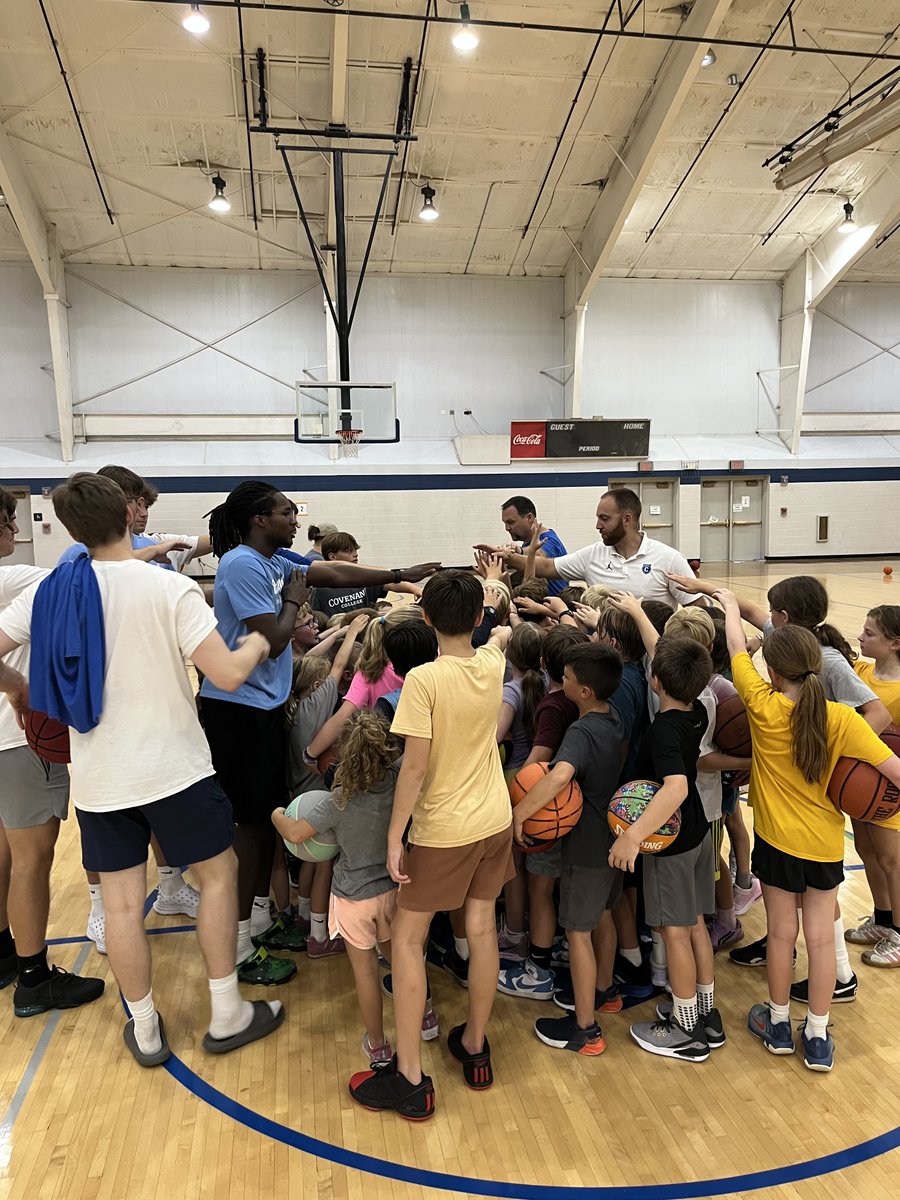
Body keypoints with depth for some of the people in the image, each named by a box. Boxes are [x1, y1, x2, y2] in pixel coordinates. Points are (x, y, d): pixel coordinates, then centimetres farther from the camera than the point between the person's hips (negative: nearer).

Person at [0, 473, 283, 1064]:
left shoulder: (49, 592, -3)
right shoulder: (170, 588, -17)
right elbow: (227, 674, -23)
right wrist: (257, 644, -2)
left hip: (98, 778, 4)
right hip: (174, 769, -4)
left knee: (122, 900, 13)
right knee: (219, 873, 15)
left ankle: (145, 1030, 29)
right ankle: (227, 1015, 23)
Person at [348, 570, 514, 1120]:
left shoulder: (423, 679, -21)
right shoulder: (493, 665, -4)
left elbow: (415, 764, -22)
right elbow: (494, 634, 22)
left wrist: (394, 835, -14)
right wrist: (478, 591, 36)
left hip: (444, 829, -6)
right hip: (495, 820, 6)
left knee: (407, 939, 7)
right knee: (482, 928, 16)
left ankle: (411, 1079, 12)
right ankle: (476, 1047, 32)